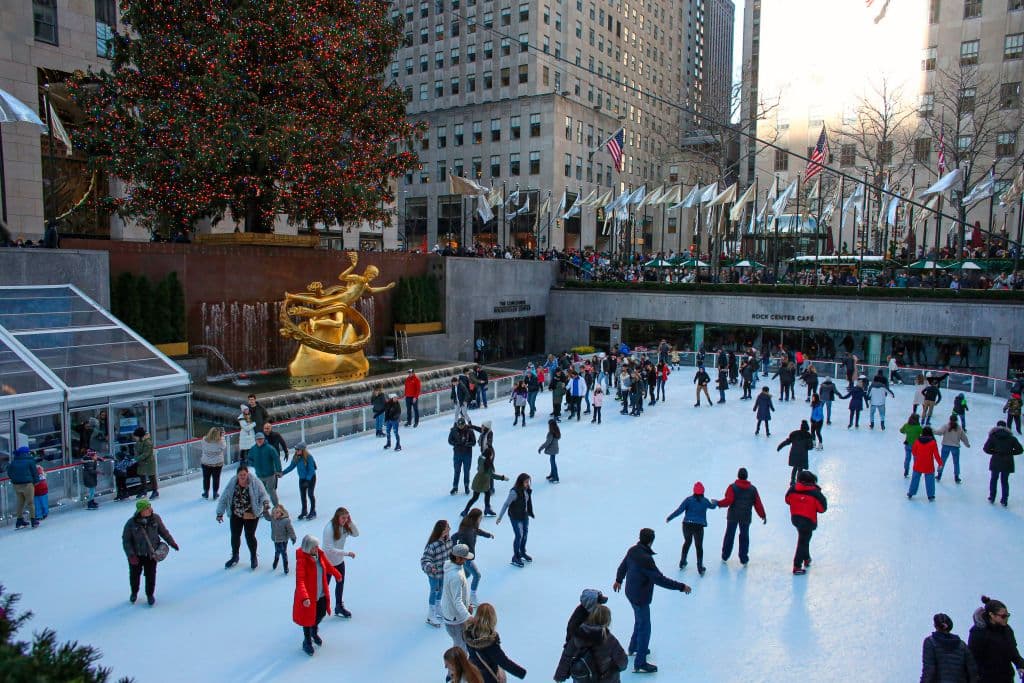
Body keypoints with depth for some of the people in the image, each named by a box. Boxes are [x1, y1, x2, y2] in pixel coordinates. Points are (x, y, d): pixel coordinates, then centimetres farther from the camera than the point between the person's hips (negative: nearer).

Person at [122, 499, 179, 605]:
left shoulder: (155, 518, -13)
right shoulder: (131, 523, -20)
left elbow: (163, 531, 2)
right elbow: (126, 540, -11)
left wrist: (172, 542, 4)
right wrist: (131, 555, -17)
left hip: (151, 554, 1)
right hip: (136, 555, -1)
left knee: (151, 575, 7)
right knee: (134, 575, 18)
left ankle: (150, 594, 31)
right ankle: (134, 593, 46)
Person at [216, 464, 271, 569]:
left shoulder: (255, 482, -16)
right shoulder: (232, 483, -9)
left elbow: (263, 494, -11)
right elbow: (224, 498, -1)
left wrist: (265, 502, -32)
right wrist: (220, 513, -1)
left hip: (251, 515, -3)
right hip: (236, 515, 3)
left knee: (250, 536, 4)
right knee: (235, 536, 14)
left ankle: (253, 557, 29)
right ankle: (234, 557, 40)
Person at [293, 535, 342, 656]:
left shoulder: (320, 554, -7)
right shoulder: (302, 560, -27)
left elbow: (328, 566, 14)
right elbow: (300, 580, -35)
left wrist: (337, 575, 31)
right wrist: (304, 597, -48)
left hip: (322, 594, 6)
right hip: (309, 596, -6)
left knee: (322, 614, 22)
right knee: (308, 618, 11)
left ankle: (314, 632, 54)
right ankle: (307, 642, 36)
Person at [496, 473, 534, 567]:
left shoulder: (528, 490, -7)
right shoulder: (514, 492, -26)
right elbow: (506, 504, -21)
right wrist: (500, 517, -19)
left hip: (525, 515, 7)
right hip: (515, 517, -7)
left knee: (525, 533, 19)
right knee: (519, 535, -4)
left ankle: (522, 552, 42)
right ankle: (515, 557, 14)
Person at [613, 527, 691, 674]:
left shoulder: (632, 550, -5)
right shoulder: (646, 558, -32)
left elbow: (623, 566, 12)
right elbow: (660, 579, -30)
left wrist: (618, 580, 32)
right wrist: (681, 586, -23)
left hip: (631, 593, 9)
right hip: (641, 597, -9)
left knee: (640, 621, 30)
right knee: (644, 628, 4)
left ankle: (634, 647, 50)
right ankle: (640, 664, 13)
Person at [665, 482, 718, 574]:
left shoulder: (689, 500, -6)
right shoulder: (705, 501, 0)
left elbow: (679, 510, -11)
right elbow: (712, 506, 23)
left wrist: (669, 518, -2)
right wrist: (715, 502, 47)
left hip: (687, 525, 1)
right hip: (699, 526, -1)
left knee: (687, 542, 23)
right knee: (699, 546, 11)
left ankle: (682, 563, 32)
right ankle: (700, 568, 11)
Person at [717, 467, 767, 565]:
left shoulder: (733, 487, -8)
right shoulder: (753, 489, 1)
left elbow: (728, 500, -17)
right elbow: (758, 504, 1)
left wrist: (718, 503, -6)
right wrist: (763, 515, 9)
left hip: (733, 516, -1)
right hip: (746, 517, 1)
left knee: (729, 535, 10)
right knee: (744, 536, 10)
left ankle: (725, 556, 19)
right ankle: (744, 558, 11)